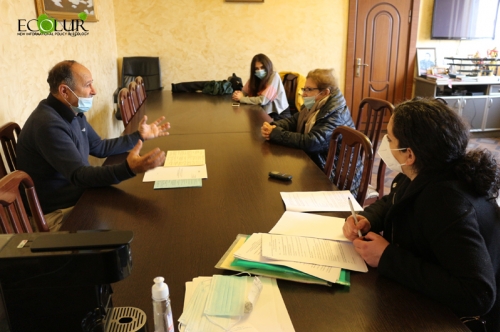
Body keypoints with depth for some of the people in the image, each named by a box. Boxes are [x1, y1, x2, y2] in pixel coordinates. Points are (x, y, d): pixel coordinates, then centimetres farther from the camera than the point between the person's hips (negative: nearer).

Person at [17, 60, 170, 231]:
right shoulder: (48, 124, -26)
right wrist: (128, 169, -48)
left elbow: (100, 148, 16)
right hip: (58, 212, -9)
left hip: (77, 196, 9)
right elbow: (78, 175, -33)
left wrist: (138, 136, 9)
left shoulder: (74, 113, 5)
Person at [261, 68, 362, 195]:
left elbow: (310, 143, -33)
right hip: (318, 166, 8)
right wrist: (273, 127, -18)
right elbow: (293, 121, 4)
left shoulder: (336, 115, -24)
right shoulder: (314, 106, 3)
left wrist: (275, 134, -28)